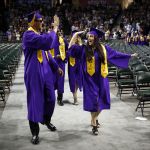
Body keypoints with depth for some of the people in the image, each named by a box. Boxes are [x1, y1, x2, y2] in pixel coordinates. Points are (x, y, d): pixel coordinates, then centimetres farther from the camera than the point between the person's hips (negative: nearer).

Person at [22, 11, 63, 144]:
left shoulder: (40, 36, 13)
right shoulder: (28, 35, -16)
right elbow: (47, 42, -30)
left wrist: (56, 67, 22)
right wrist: (55, 28, -19)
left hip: (45, 71, 8)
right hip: (34, 73, -8)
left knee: (50, 99, 13)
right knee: (35, 101, 1)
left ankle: (46, 120, 39)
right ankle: (35, 133, 14)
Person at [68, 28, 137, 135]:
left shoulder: (104, 49, 3)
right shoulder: (84, 49, 0)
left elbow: (116, 54, 11)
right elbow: (71, 47, -1)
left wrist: (129, 56, 14)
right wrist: (76, 34, -3)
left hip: (101, 79, 2)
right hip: (90, 80, -2)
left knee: (101, 101, 9)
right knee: (93, 101, -5)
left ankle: (94, 118, 36)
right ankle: (94, 124, 7)